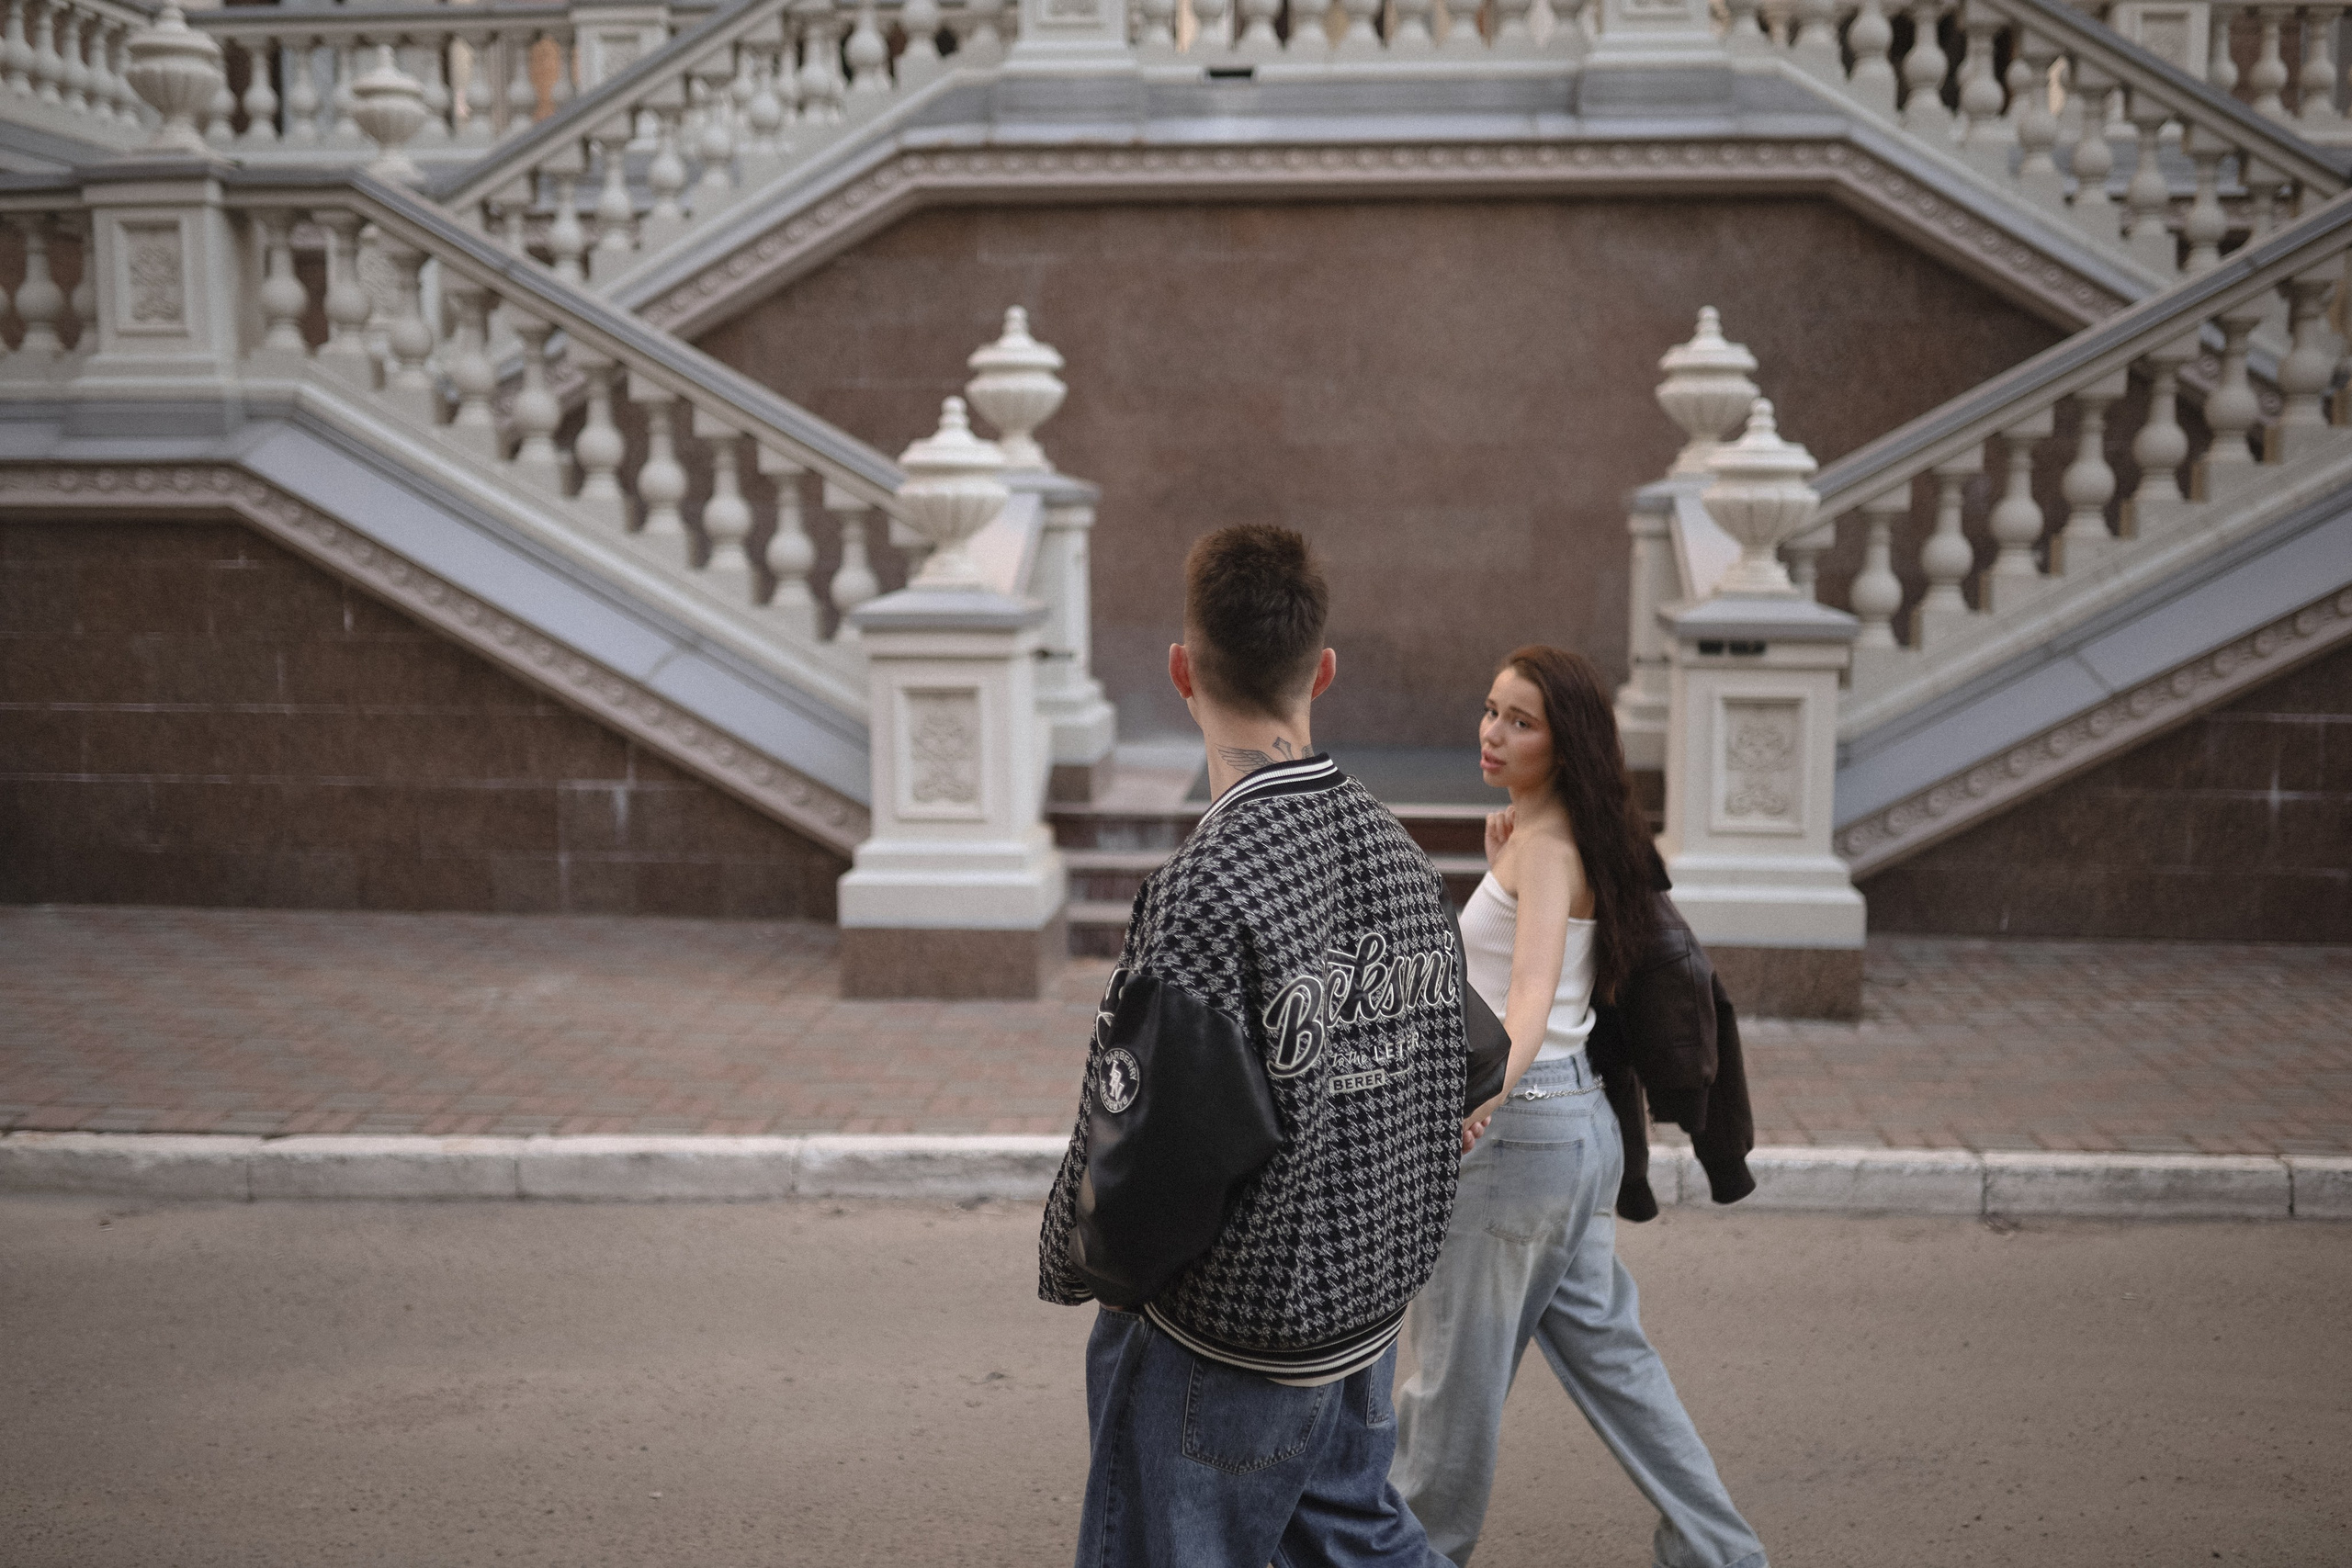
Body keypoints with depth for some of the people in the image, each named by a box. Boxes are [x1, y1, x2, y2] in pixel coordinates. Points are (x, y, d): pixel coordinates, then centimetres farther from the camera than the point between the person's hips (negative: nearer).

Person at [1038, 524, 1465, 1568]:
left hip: (1225, 1344, -7)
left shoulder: (1207, 893, -26)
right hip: (1370, 1314, 7)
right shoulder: (1399, 854, -1)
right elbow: (1443, 1089, 9)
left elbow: (1149, 1149, -23)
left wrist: (1071, 1264, -3)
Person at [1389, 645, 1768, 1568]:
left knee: (1456, 1359, 6)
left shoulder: (1543, 845, -17)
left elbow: (1533, 990, -34)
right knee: (1601, 1348, 17)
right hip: (1579, 1120, 10)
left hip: (1518, 1127, -10)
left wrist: (1490, 1088, -48)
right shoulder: (1553, 838, 11)